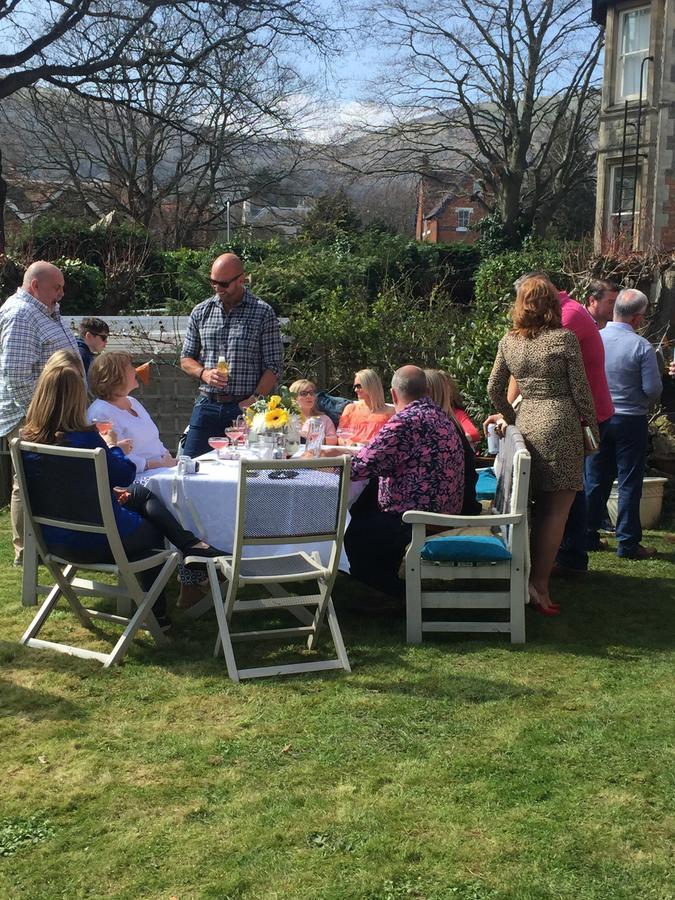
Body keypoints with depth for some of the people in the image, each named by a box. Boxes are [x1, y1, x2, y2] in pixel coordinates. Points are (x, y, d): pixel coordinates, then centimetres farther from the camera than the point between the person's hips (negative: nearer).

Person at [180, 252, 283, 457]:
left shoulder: (263, 313, -1)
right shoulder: (201, 312, 10)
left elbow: (273, 367, -3)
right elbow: (186, 359, 15)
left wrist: (253, 400, -15)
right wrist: (204, 373, -7)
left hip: (244, 408, -3)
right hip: (207, 406, 3)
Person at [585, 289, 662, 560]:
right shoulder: (642, 347, -15)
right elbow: (653, 389, -13)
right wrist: (643, 401, 9)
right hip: (631, 420, -4)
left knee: (595, 480, 12)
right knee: (629, 483, 4)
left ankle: (588, 536, 18)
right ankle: (627, 543, 8)